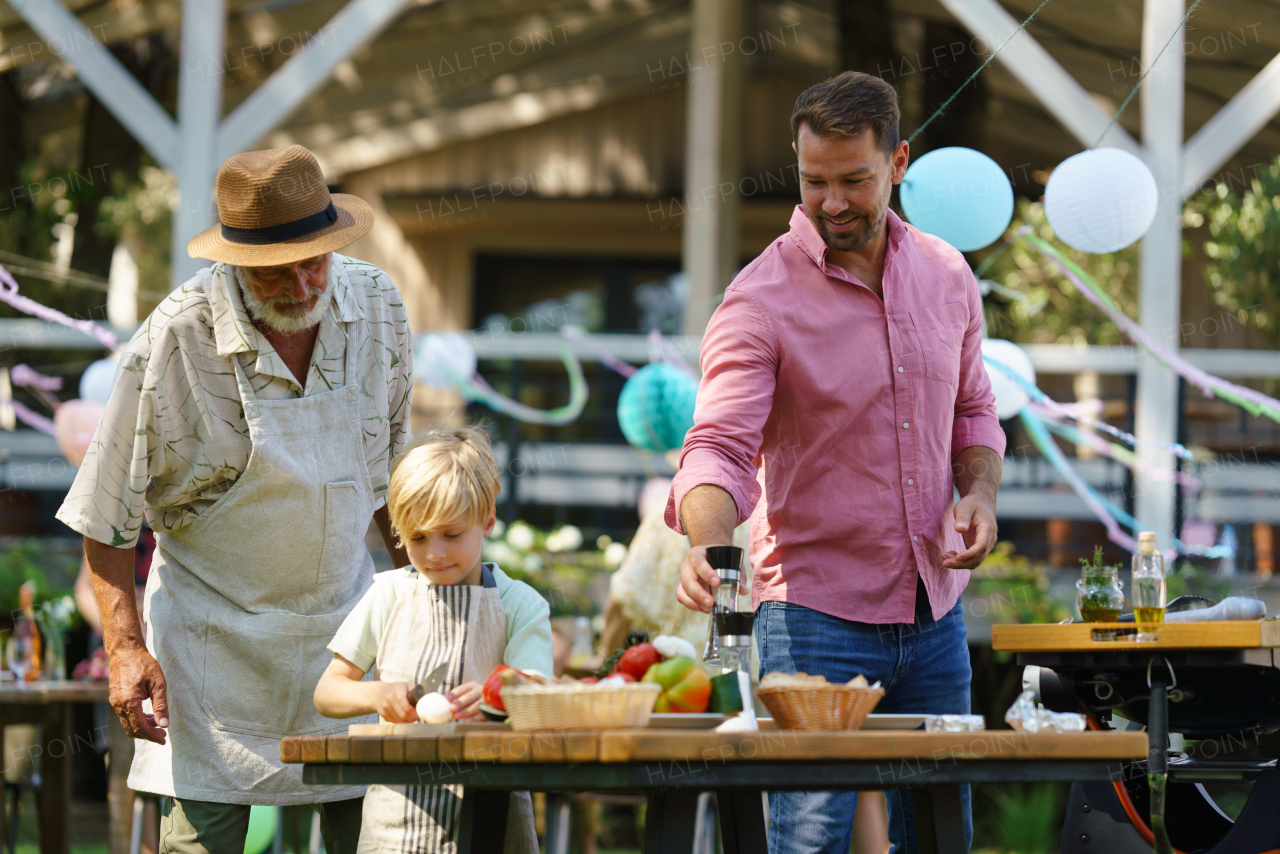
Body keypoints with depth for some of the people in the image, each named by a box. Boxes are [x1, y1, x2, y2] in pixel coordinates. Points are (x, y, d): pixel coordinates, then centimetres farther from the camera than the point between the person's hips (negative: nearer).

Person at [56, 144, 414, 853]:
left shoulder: (377, 306, -3)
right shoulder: (176, 338, -18)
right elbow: (108, 512, -10)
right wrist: (125, 647, -16)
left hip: (345, 617, 4)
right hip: (214, 628, -4)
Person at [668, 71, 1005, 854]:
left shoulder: (947, 277, 6)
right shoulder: (762, 299, -11)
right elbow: (721, 447, -19)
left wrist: (980, 490, -2)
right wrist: (707, 543, -39)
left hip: (935, 611, 5)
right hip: (816, 613, -5)